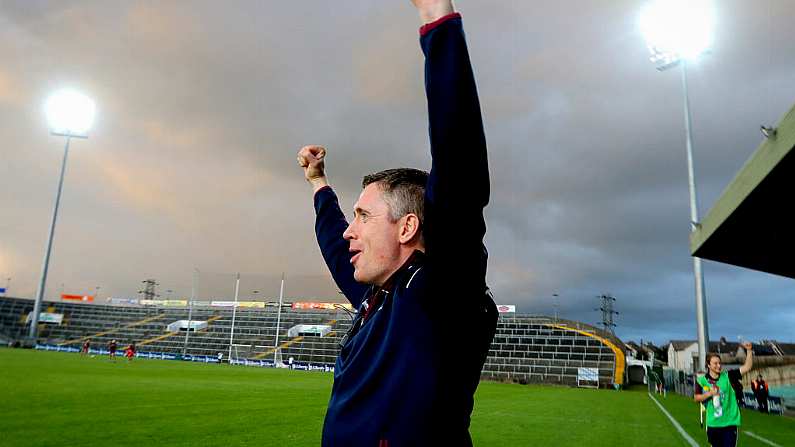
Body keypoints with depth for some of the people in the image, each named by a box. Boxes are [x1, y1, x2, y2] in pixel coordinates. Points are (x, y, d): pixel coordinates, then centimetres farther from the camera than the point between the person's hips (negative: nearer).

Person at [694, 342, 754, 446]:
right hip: (713, 424, 1)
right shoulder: (702, 380, -4)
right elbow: (696, 398, 2)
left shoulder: (728, 376, -4)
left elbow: (747, 367, -9)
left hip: (730, 422, -1)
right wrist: (709, 393, -14)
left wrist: (749, 350, -19)